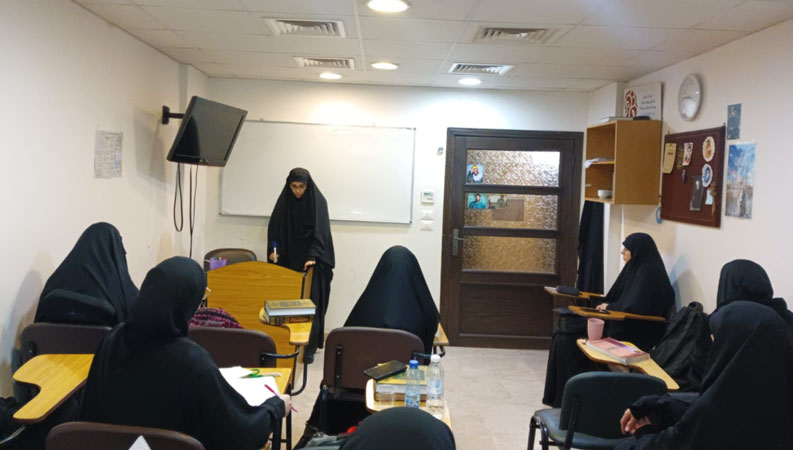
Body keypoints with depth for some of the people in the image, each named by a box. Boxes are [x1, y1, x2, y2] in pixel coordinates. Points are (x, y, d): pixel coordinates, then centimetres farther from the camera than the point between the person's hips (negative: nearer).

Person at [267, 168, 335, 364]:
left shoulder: (317, 201, -6)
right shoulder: (284, 201, 5)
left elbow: (320, 232, -13)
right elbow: (274, 228, 7)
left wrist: (312, 256, -25)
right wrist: (273, 250, -8)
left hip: (311, 261, -3)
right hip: (289, 260, 3)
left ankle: (310, 348, -2)